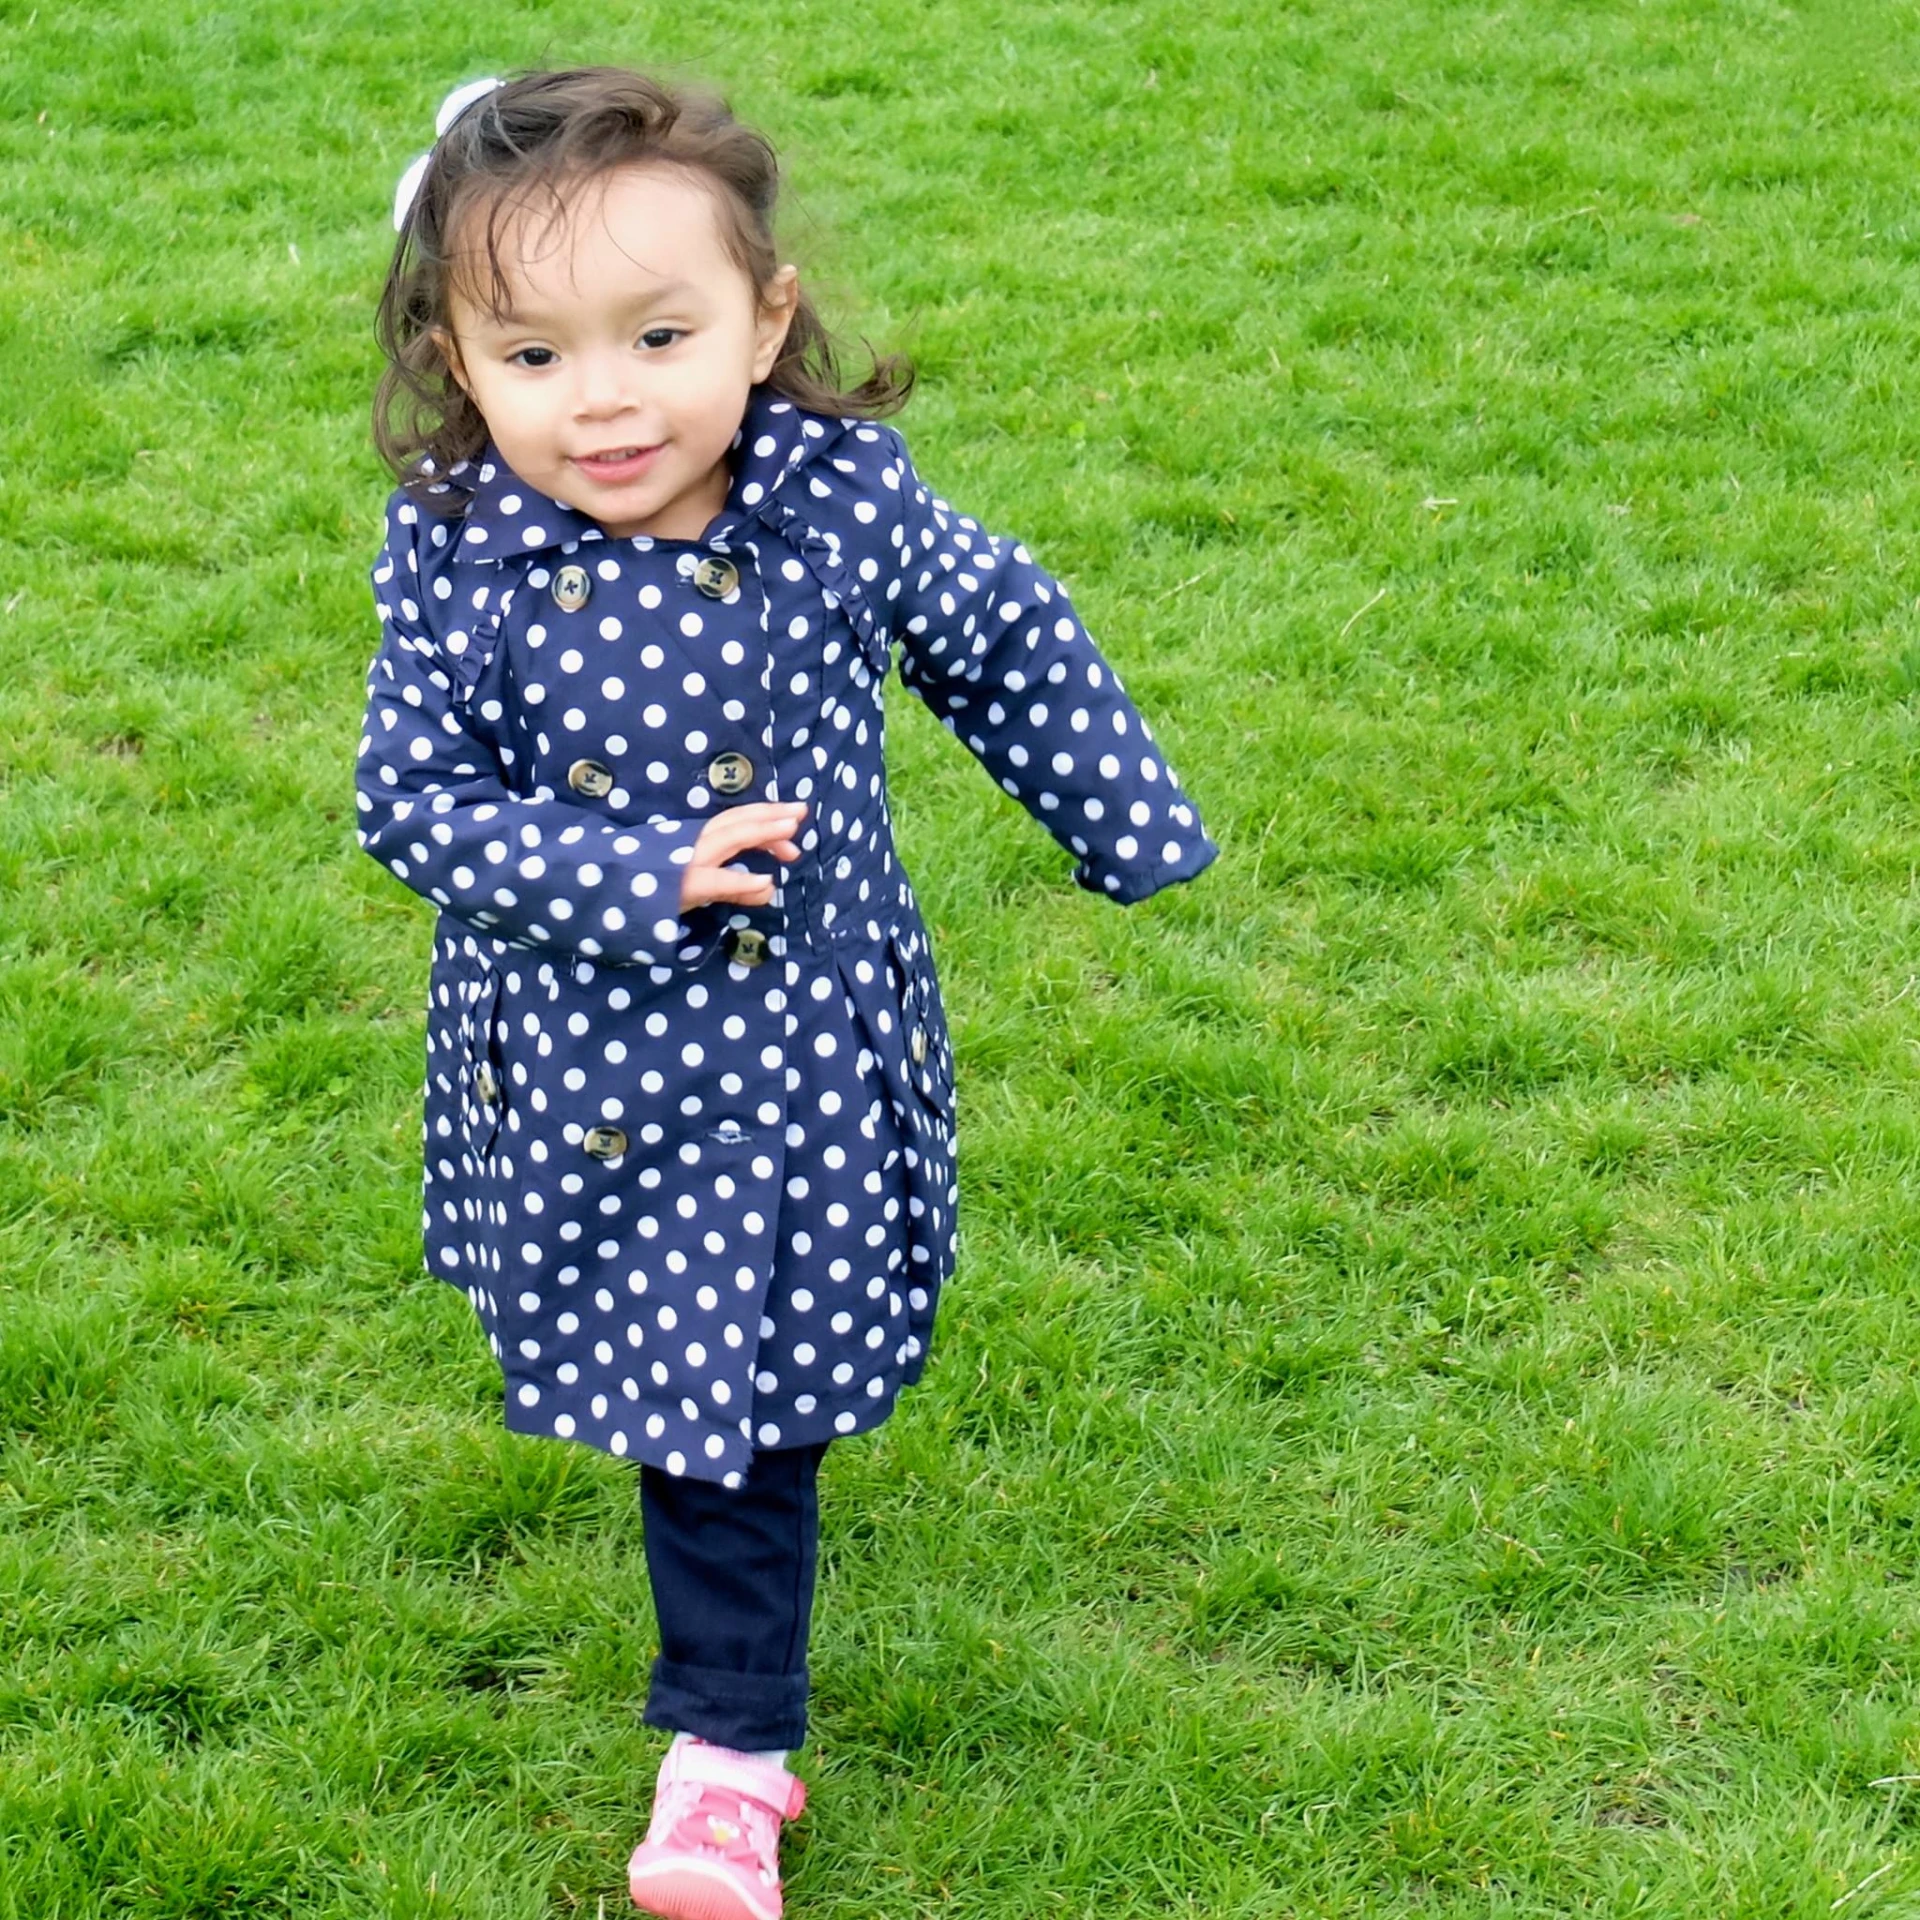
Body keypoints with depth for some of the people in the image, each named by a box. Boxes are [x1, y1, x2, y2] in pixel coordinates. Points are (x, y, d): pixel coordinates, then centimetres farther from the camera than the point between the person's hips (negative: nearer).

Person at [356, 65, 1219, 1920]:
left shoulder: (845, 504, -17)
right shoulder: (453, 555, -18)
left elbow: (1008, 646, 0)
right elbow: (415, 801, -14)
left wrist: (1127, 827, 11)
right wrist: (642, 875, -26)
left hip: (794, 1047, -1)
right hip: (572, 1053, 2)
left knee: (737, 1381, 3)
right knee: (655, 1344, 23)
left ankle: (729, 1746, 17)